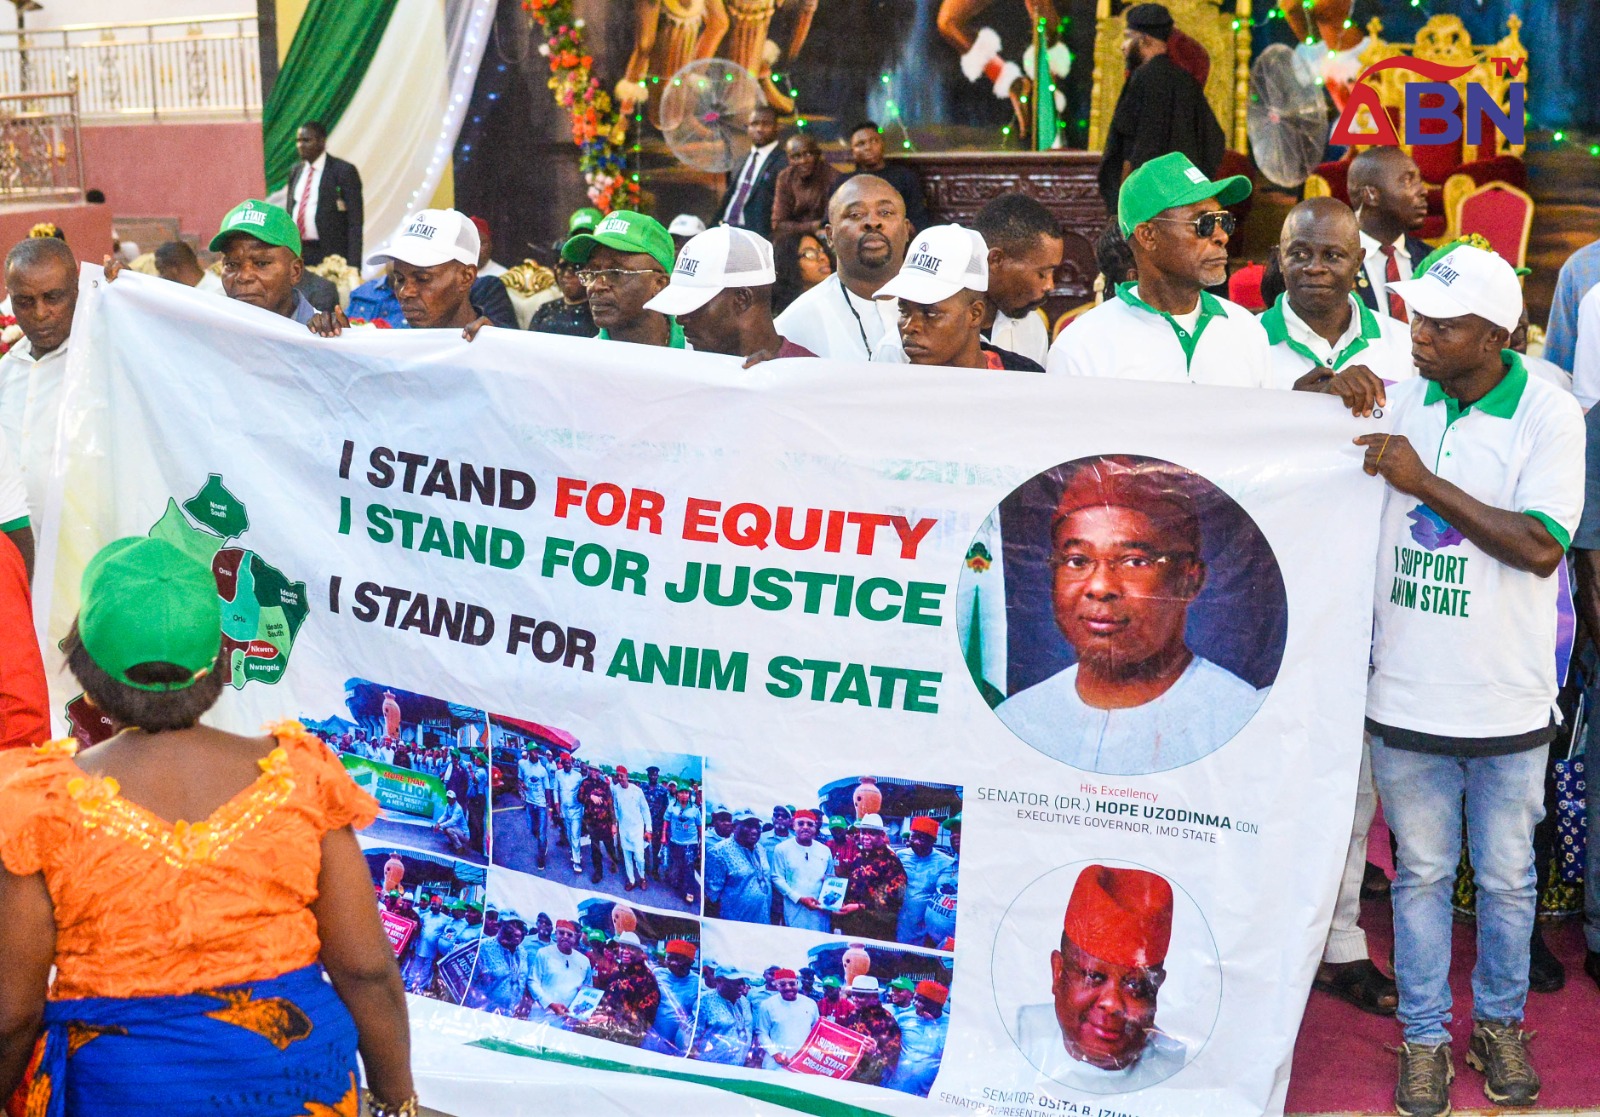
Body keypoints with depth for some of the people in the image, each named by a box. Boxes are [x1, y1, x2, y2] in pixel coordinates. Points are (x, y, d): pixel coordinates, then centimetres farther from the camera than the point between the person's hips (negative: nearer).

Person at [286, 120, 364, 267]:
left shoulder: (344, 171, -5)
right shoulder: (296, 171, 15)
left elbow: (355, 221, -8)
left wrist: (352, 264, -15)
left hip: (330, 255, -5)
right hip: (296, 254, 5)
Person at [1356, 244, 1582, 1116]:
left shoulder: (1548, 415, -11)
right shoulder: (1399, 398, 0)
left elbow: (1541, 548, -20)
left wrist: (1426, 481, -23)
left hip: (1505, 704, -2)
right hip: (1406, 694, 2)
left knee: (1506, 876, 14)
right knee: (1421, 872, 13)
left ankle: (1500, 1022, 35)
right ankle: (1424, 1035, 27)